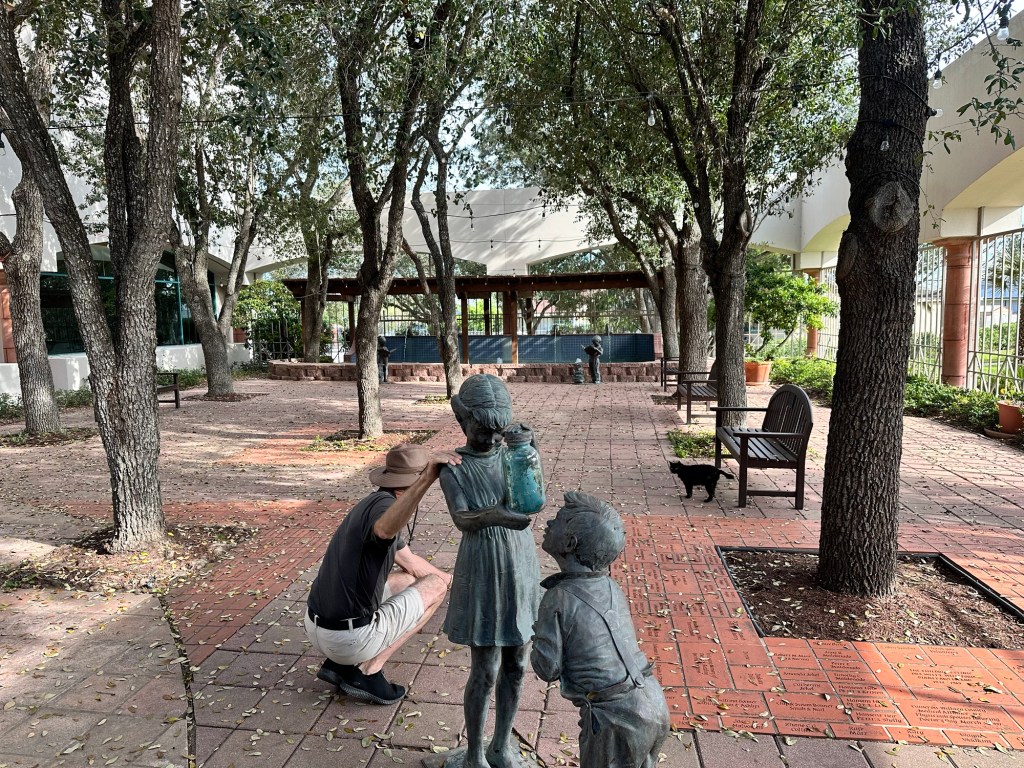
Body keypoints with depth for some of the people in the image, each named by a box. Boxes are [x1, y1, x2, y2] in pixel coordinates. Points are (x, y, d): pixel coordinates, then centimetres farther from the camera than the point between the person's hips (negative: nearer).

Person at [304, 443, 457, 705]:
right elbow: (385, 529, -48)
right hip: (352, 639, -9)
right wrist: (430, 474, -56)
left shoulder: (373, 503, 11)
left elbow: (410, 563, 23)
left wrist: (454, 580, 31)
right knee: (435, 585, 6)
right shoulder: (385, 504, -19)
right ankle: (367, 671, 1)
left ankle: (339, 663, 16)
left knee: (407, 581, 29)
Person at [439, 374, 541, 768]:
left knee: (515, 664, 14)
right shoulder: (453, 468, -9)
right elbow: (461, 519, -24)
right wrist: (491, 516, -44)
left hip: (521, 570, 4)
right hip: (482, 575, -4)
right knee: (485, 671, 4)